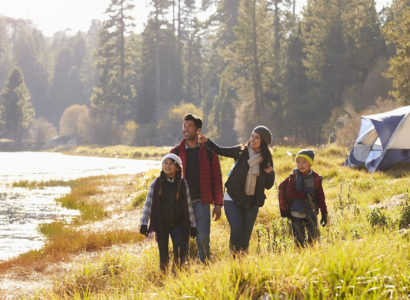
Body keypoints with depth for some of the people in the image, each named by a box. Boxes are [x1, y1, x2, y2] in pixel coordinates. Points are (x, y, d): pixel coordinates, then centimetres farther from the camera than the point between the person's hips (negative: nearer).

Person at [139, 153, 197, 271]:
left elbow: (188, 205, 6)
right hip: (161, 225, 0)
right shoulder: (156, 184, -3)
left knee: (180, 253, -10)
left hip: (178, 224, 0)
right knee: (163, 257, 3)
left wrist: (192, 225, 6)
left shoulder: (182, 184, 1)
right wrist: (144, 223, -13)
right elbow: (148, 204, -5)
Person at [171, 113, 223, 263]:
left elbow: (216, 178, 6)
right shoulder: (176, 152, 8)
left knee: (203, 239, -9)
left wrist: (218, 204, 2)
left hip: (201, 202, -1)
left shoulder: (208, 152, 5)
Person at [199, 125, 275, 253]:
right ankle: (233, 254, -2)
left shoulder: (266, 160, 3)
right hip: (233, 199, -2)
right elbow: (220, 151, 7)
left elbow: (268, 186, 8)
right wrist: (207, 142, -8)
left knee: (245, 238, 2)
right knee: (236, 228, -21)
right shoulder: (241, 151, -2)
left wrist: (270, 174, -10)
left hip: (252, 203, 2)